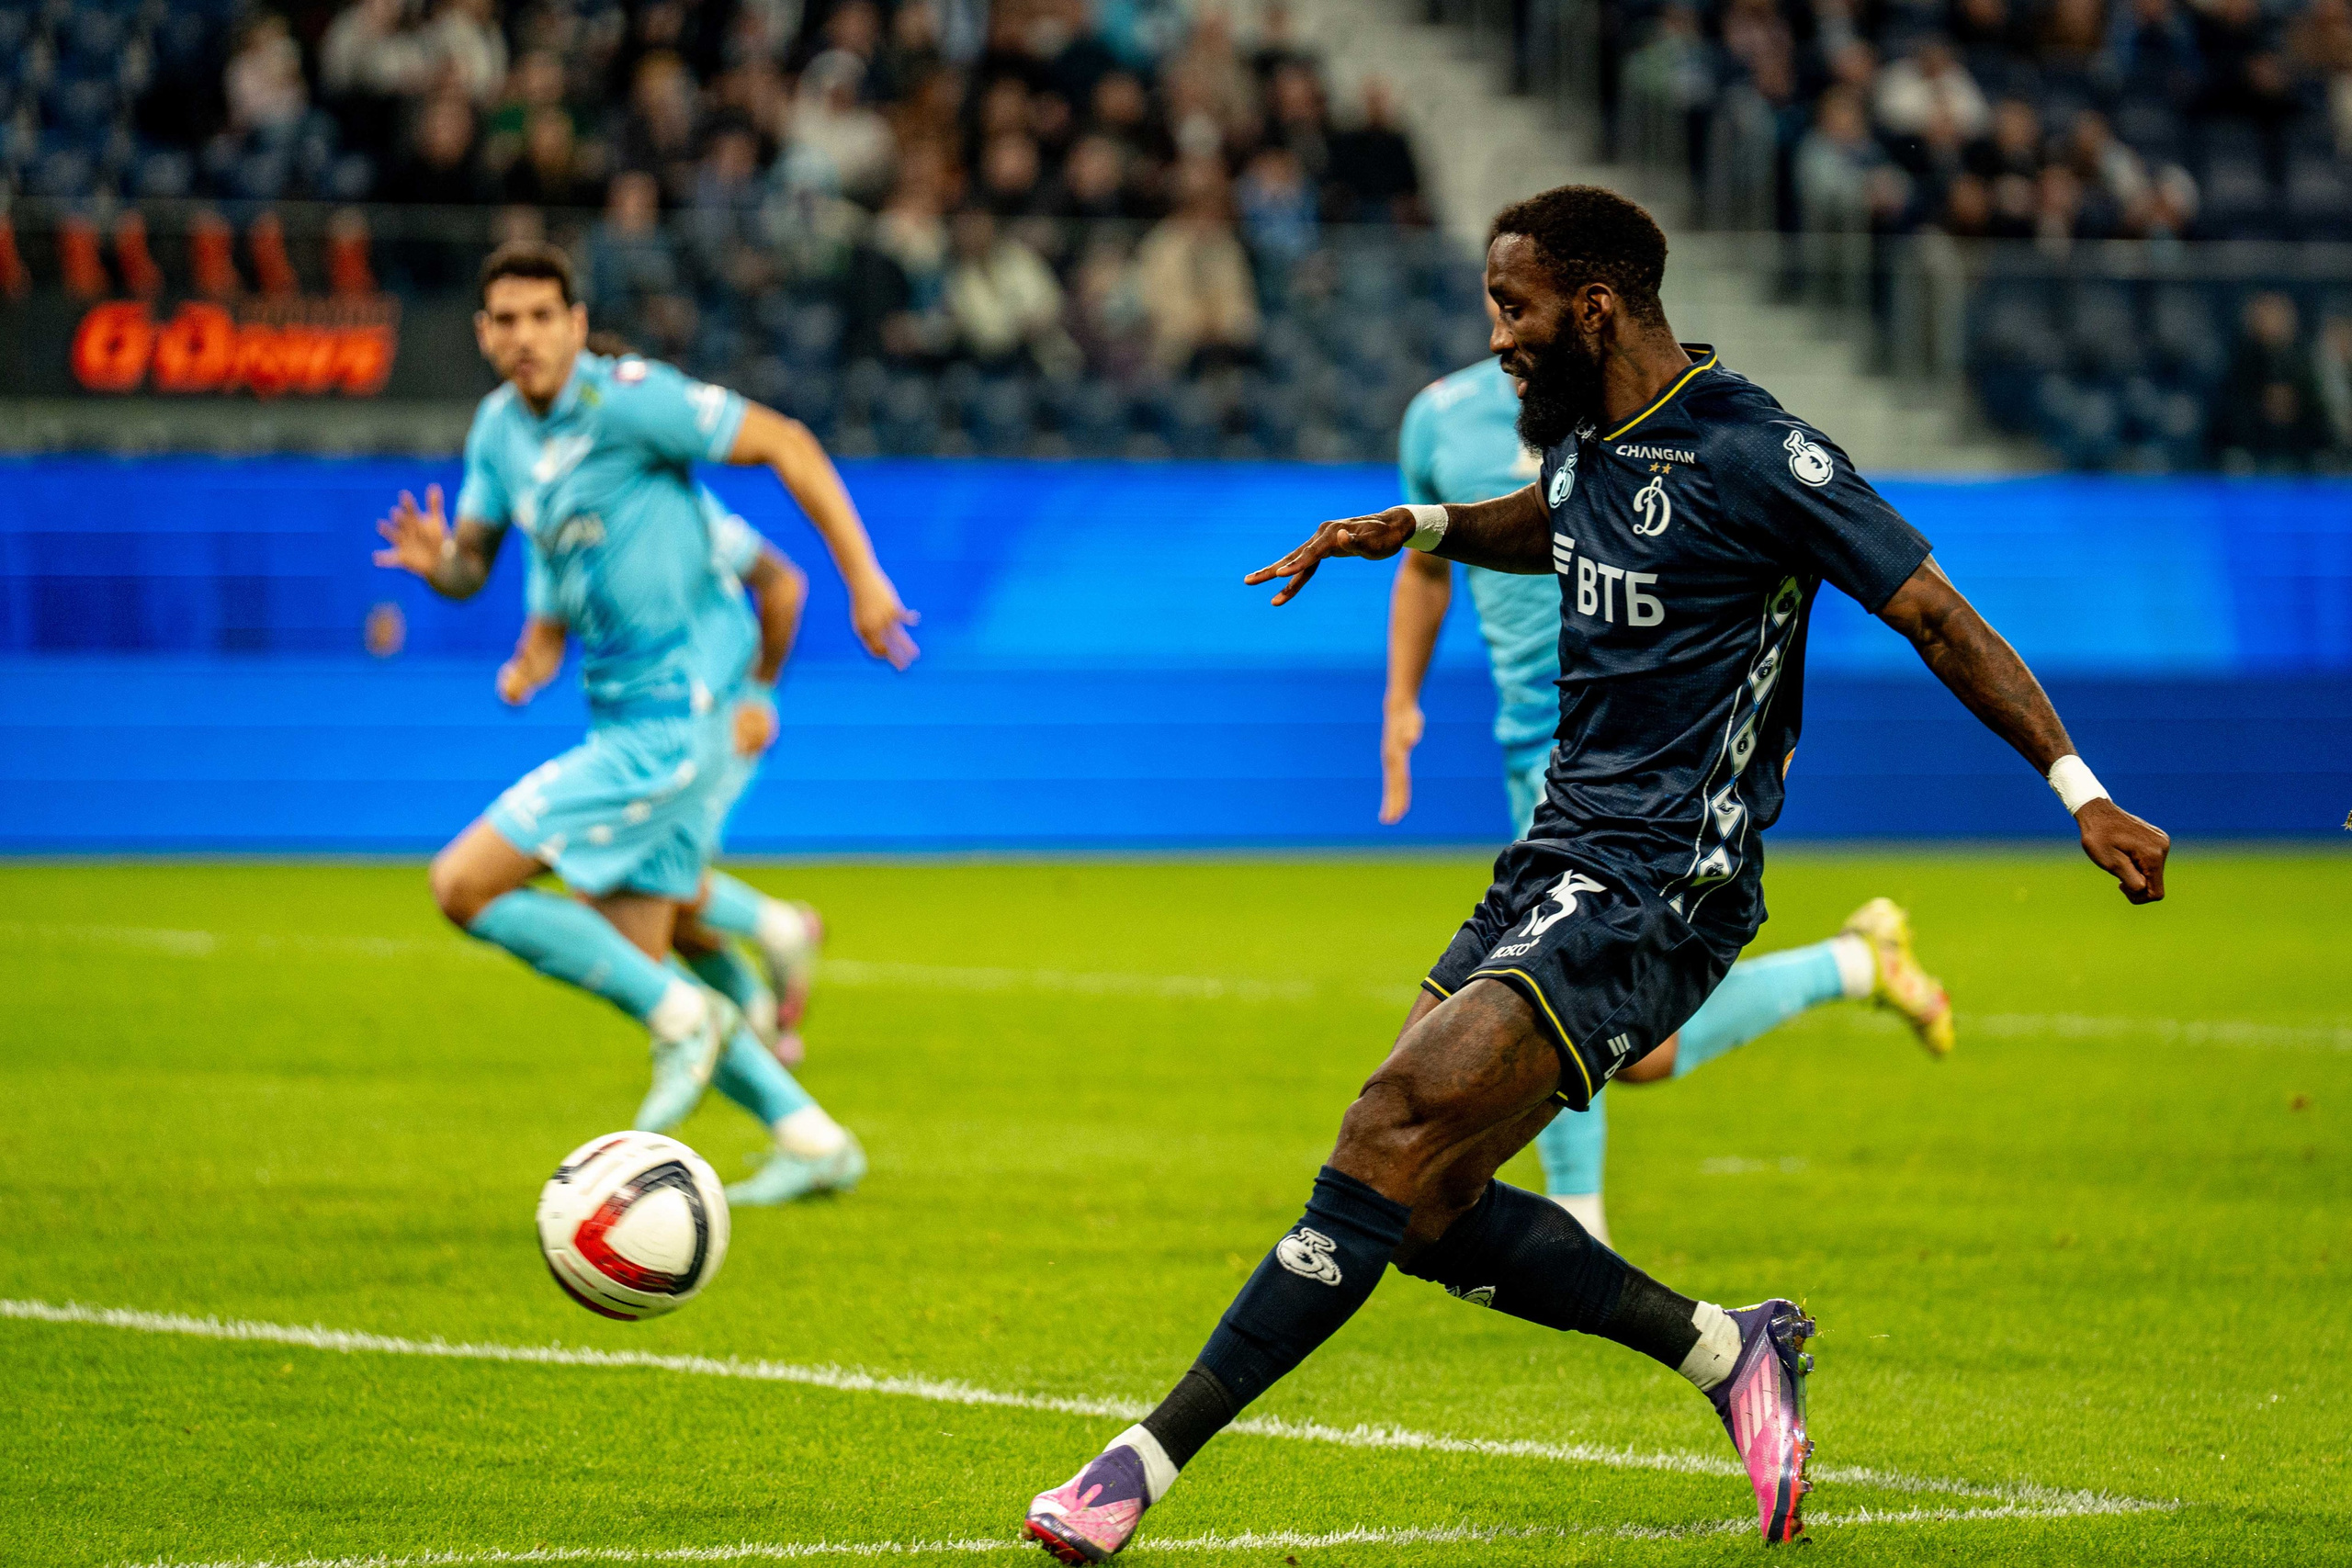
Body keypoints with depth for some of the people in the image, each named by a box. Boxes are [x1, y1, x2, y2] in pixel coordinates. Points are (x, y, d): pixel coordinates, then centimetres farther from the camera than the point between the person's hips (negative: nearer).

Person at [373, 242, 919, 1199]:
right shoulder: (499, 427, 9)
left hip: (666, 725, -9)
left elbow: (786, 445, -12)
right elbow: (471, 564, 16)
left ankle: (681, 1016, -3)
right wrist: (436, 561, -9)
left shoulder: (625, 397, -16)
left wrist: (863, 579, -12)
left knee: (463, 886, -12)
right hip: (626, 724, 9)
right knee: (632, 964, 12)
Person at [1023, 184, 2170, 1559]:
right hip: (1559, 862, 9)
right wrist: (1421, 528, 20)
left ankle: (1151, 1457, -21)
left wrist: (2082, 791, -15)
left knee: (1398, 1130, -21)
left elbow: (1941, 619, -10)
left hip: (1658, 900, -9)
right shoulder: (1587, 438, 11)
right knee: (1427, 1210, 2)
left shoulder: (1754, 454, -14)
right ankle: (1729, 1352, 15)